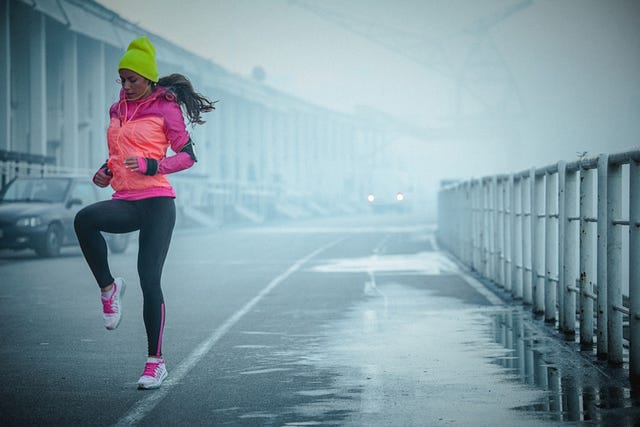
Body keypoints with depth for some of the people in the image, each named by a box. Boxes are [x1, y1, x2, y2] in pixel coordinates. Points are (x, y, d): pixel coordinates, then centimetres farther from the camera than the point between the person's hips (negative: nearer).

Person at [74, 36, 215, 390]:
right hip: (125, 201, 5)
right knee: (85, 219, -30)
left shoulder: (166, 108, -1)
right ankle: (108, 287, -11)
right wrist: (106, 172, 8)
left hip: (157, 203, -5)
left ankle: (156, 362, 5)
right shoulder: (117, 111, 17)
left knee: (150, 282, -7)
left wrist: (151, 166, -18)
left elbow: (188, 156, -3)